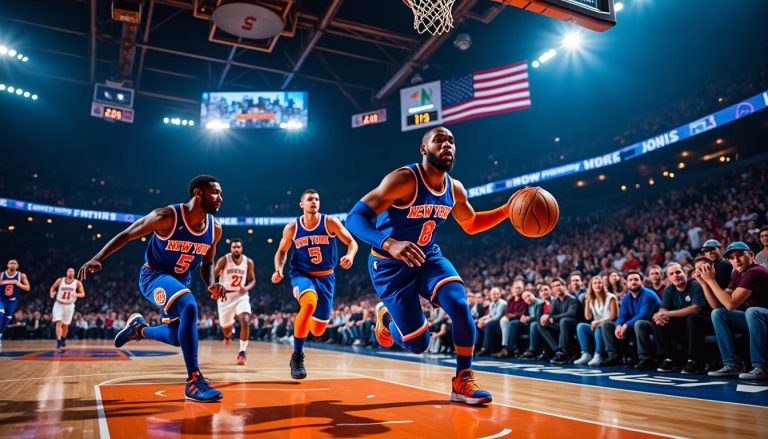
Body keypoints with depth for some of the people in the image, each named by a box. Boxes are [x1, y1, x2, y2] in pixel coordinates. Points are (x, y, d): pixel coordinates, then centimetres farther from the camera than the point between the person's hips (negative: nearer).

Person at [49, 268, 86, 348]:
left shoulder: (77, 283, -5)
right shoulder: (60, 280, -3)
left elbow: (83, 294, -7)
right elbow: (53, 287, 13)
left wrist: (76, 294, -28)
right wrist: (52, 294, -7)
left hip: (69, 305, 1)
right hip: (59, 304, 0)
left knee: (65, 325, 10)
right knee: (59, 322, -15)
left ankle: (63, 339, 35)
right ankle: (58, 341, -15)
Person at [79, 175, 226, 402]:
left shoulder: (215, 228, -9)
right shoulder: (167, 217, -24)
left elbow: (207, 263, 5)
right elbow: (126, 235, -13)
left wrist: (211, 285, -14)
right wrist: (98, 258, -24)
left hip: (181, 280, 7)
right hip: (154, 275, -7)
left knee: (176, 338, 11)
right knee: (189, 307, -34)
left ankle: (138, 328, 44)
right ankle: (194, 382, -29)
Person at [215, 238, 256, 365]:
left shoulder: (248, 262, -6)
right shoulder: (223, 260, -13)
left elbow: (252, 280, 5)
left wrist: (247, 288, -16)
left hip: (241, 295, 0)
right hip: (225, 296, 0)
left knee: (245, 321, -22)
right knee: (225, 326, 14)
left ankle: (242, 353, -12)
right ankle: (228, 336, 54)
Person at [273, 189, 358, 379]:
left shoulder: (330, 222, -8)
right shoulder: (292, 227, -4)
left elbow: (352, 242, -7)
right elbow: (282, 251, 9)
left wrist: (350, 256, -29)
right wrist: (278, 269, -10)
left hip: (325, 277, 2)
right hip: (302, 274, -1)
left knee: (318, 330, 5)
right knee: (309, 304, -37)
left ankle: (304, 322, 46)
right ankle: (297, 356, -22)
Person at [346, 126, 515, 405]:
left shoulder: (454, 189, -2)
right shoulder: (404, 179, -23)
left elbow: (471, 225, 17)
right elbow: (354, 217, -28)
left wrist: (507, 210, 0)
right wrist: (389, 244, -46)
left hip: (428, 258, 5)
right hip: (391, 266, -5)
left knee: (461, 306, -22)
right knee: (418, 344, -6)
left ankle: (463, 382, -4)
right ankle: (385, 316, 29)